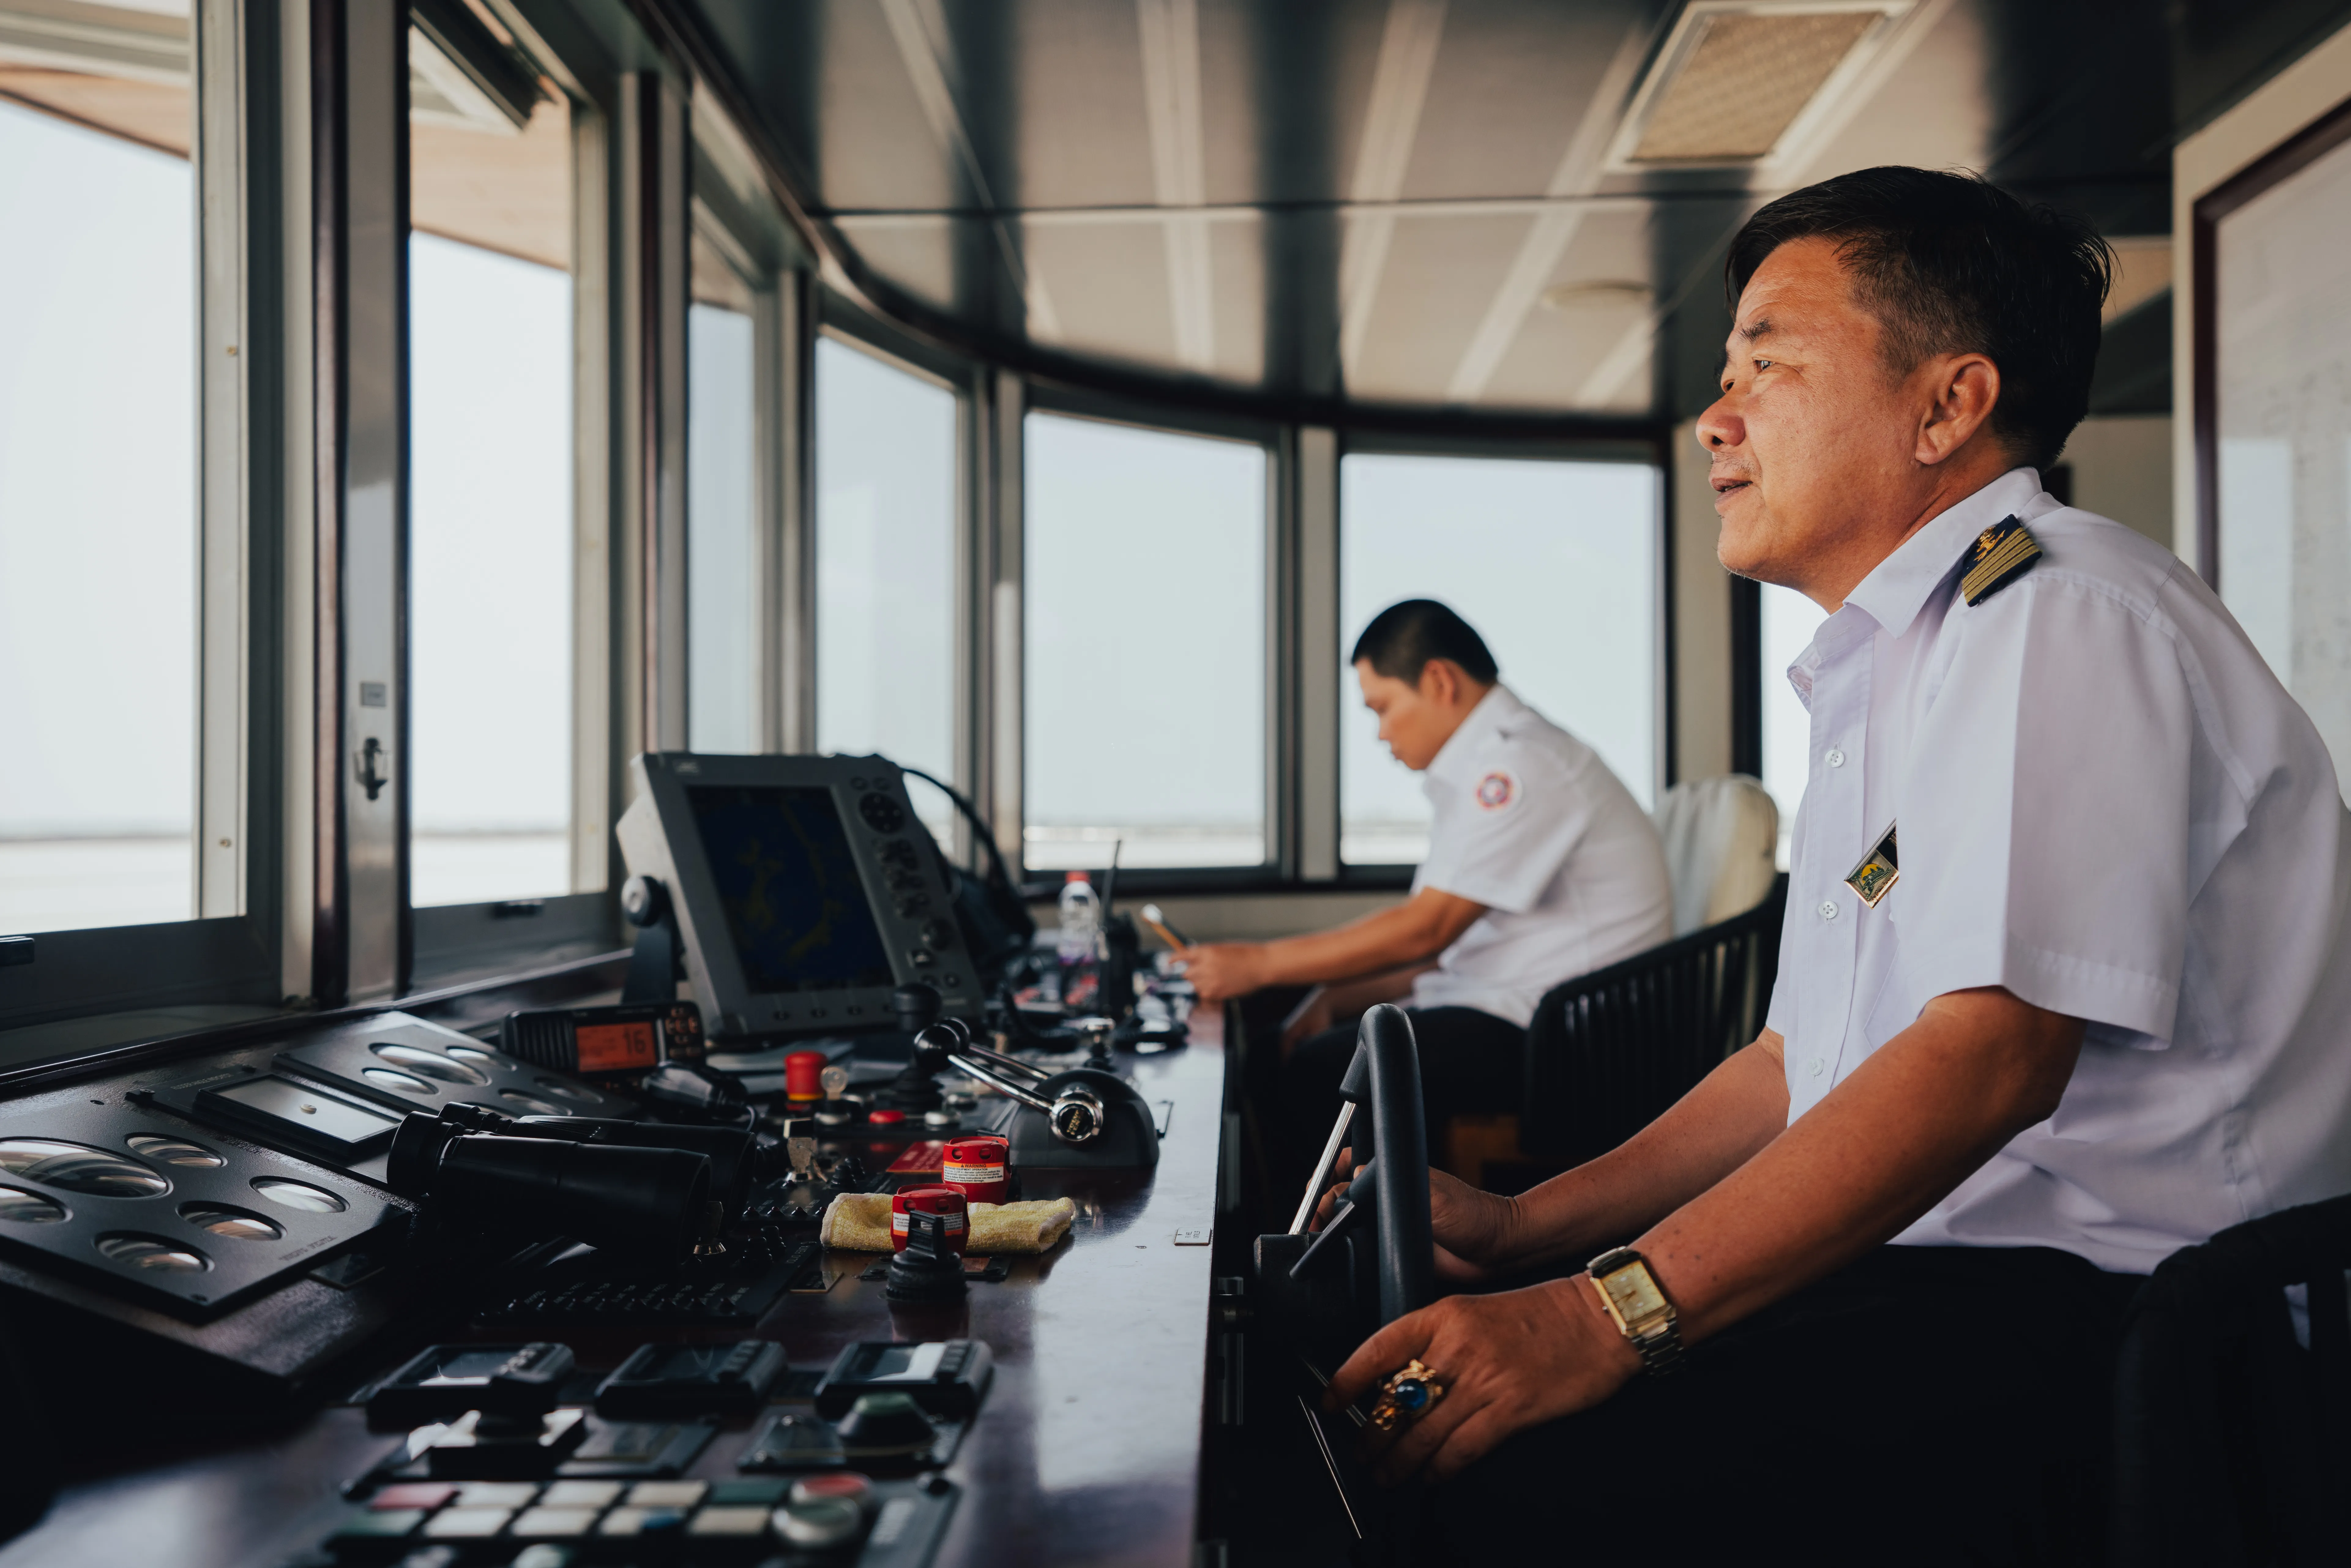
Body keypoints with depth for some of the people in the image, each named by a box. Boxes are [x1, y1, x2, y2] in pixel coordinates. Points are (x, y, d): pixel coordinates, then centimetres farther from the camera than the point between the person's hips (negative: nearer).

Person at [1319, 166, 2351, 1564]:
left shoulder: (2055, 619, -12)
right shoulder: (1892, 668, 21)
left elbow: (1991, 1054, -25)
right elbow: (1809, 1065, 21)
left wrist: (1611, 1316, -28)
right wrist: (1530, 1226, 11)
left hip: (2105, 1327, -9)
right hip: (1931, 1276, 9)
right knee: (1414, 1395, -5)